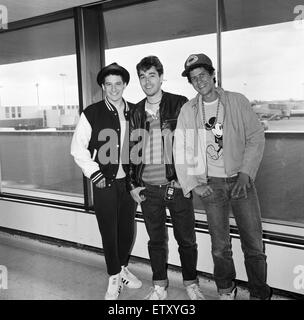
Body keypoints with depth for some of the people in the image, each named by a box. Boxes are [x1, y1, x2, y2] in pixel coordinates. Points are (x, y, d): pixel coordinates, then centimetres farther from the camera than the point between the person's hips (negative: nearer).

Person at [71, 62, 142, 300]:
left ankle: (123, 268, 37)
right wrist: (94, 173, -10)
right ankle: (114, 278, 24)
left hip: (129, 181, 3)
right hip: (105, 183, -3)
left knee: (128, 230, 14)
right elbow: (78, 148, -4)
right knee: (109, 232, 5)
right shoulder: (92, 113, -6)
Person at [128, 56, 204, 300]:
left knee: (186, 239, 9)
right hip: (148, 189, 3)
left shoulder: (180, 105, -3)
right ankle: (160, 287, 30)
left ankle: (192, 285, 30)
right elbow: (132, 150, 12)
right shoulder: (136, 113, 8)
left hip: (177, 185, -3)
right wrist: (133, 184, 7)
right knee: (156, 240, 14)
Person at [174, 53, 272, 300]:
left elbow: (256, 137, -1)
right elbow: (180, 150, 4)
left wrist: (245, 173, -10)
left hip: (241, 181, 0)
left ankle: (260, 294, 21)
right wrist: (193, 185, -3)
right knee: (220, 246, 8)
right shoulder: (187, 110, 3)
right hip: (211, 184, 1)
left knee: (254, 245, 2)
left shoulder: (237, 101, 0)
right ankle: (226, 290, 30)